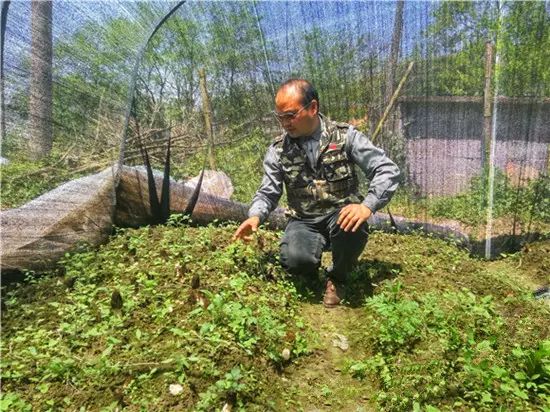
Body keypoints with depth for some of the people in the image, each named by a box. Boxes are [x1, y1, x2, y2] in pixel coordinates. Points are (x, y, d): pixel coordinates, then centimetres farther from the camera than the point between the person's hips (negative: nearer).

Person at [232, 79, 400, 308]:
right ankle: (310, 274, 11)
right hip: (304, 222, 1)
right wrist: (255, 216, -18)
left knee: (353, 227, -36)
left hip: (341, 215, 0)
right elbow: (268, 193, 4)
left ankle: (337, 278, -2)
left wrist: (367, 206, -27)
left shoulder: (345, 136, -7)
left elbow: (387, 170, -10)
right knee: (295, 259, -31)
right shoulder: (278, 150, 0)